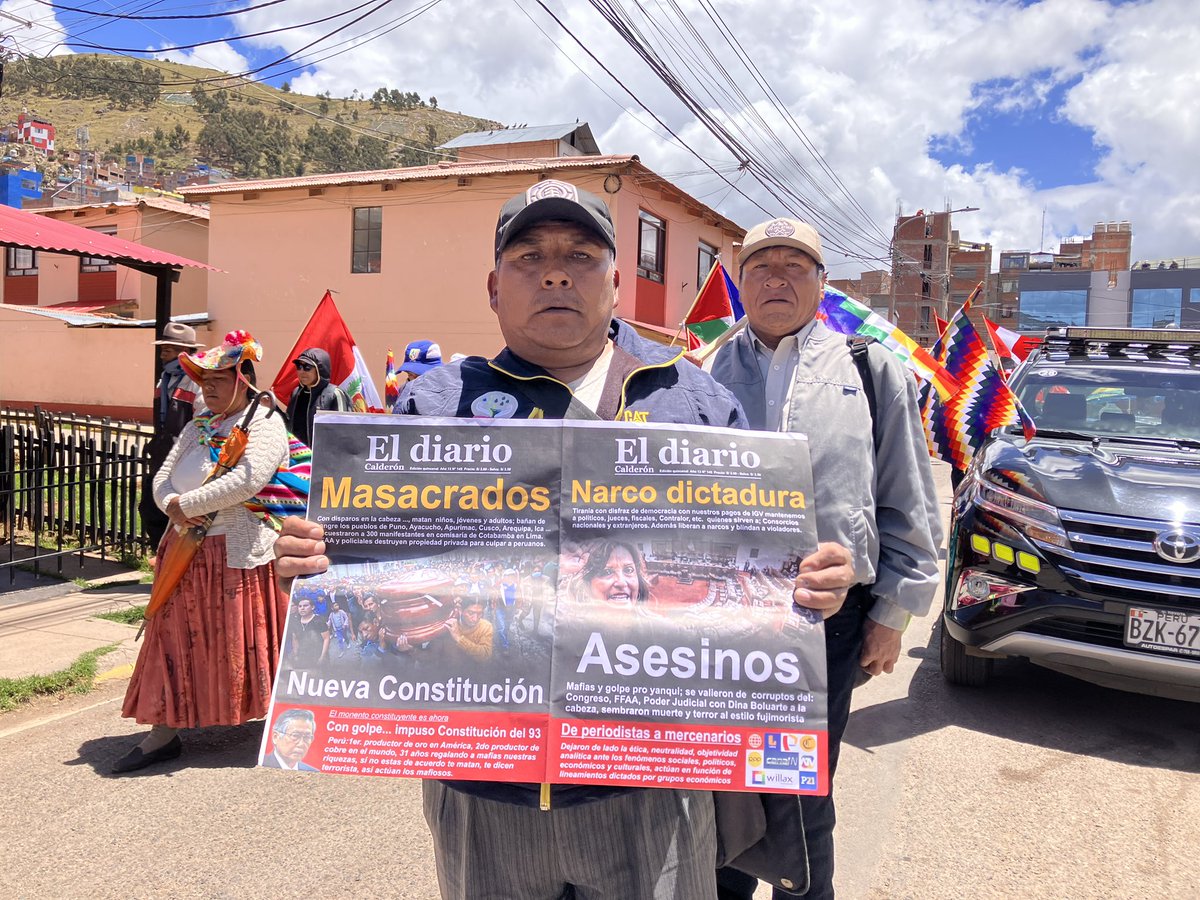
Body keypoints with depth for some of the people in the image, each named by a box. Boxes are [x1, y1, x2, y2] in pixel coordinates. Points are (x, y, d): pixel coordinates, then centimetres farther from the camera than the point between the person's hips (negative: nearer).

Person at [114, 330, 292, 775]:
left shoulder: (265, 422, -8)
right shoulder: (198, 427, 15)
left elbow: (249, 479, -24)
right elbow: (163, 478, 11)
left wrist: (188, 503, -18)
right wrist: (171, 504, -12)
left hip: (239, 552, -7)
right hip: (186, 551, 7)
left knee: (243, 641, 4)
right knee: (176, 638, 8)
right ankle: (164, 732, 17)